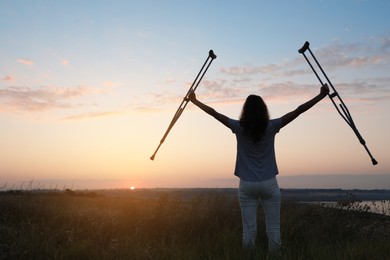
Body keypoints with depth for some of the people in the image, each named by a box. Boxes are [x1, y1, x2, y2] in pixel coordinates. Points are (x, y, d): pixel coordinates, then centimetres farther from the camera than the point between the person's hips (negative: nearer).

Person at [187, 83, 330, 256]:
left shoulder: (239, 127, -4)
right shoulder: (271, 127, -5)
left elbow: (213, 112, 3)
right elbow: (298, 111, -2)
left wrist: (193, 100, 14)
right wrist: (321, 95, 4)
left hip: (246, 185, 1)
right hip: (269, 184, 0)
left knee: (249, 228, 4)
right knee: (273, 228, 5)